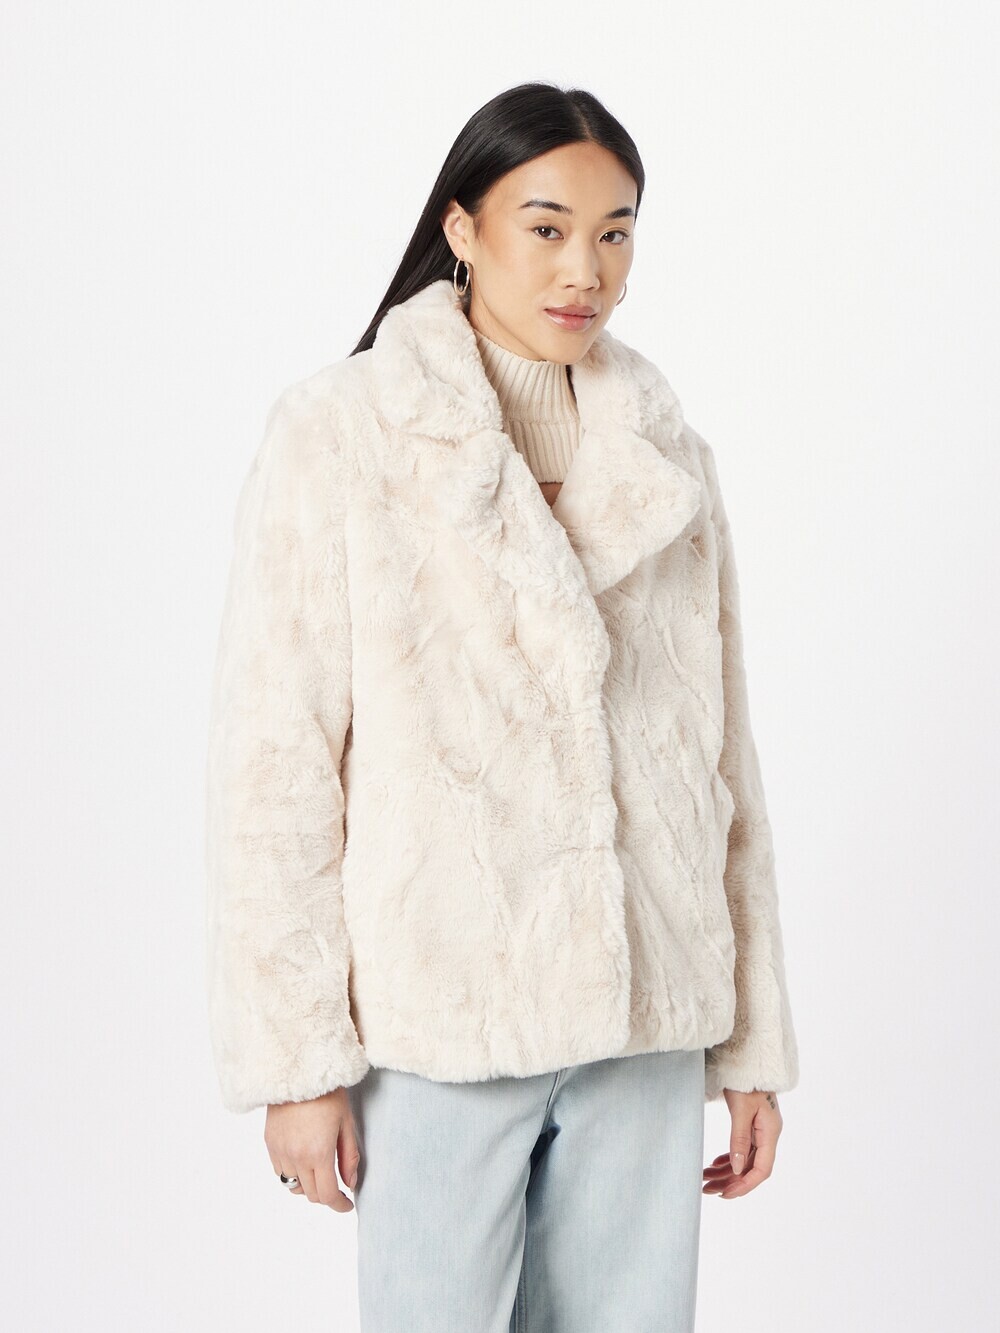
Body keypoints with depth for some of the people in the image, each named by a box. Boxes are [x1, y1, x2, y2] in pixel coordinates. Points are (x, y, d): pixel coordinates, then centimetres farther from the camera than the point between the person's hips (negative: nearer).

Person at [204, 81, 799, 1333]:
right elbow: (273, 760, -7)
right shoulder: (340, 435, -5)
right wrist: (295, 1055, -9)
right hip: (440, 1022, -3)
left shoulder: (667, 459, 8)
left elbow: (721, 757, 10)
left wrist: (751, 1040, 9)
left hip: (643, 1020, 4)